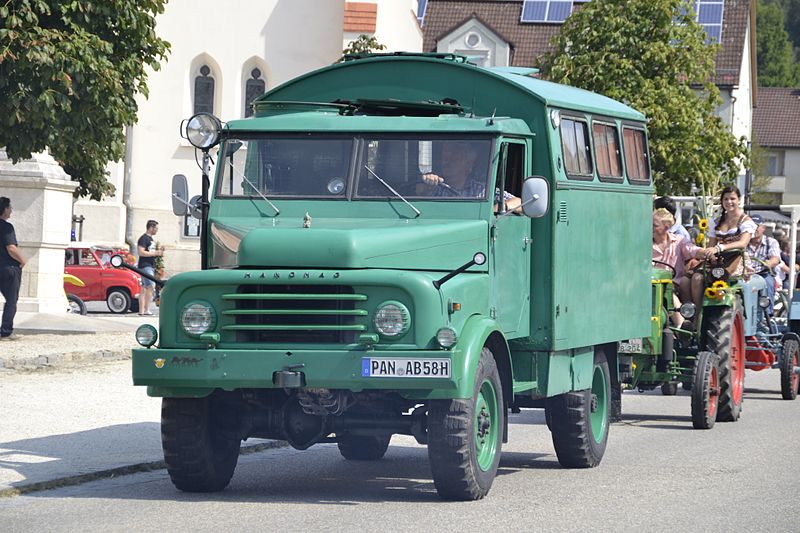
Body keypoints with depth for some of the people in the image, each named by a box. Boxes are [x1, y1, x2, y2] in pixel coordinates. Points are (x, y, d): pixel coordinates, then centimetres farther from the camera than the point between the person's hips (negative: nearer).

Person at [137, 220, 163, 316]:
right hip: (145, 265, -10)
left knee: (144, 288, 8)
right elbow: (141, 252, -21)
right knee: (151, 286, -18)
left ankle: (141, 310, 7)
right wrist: (155, 253, -18)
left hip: (151, 266, 10)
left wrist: (158, 253, 12)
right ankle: (146, 309, -21)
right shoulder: (143, 238, -11)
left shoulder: (150, 239, 20)